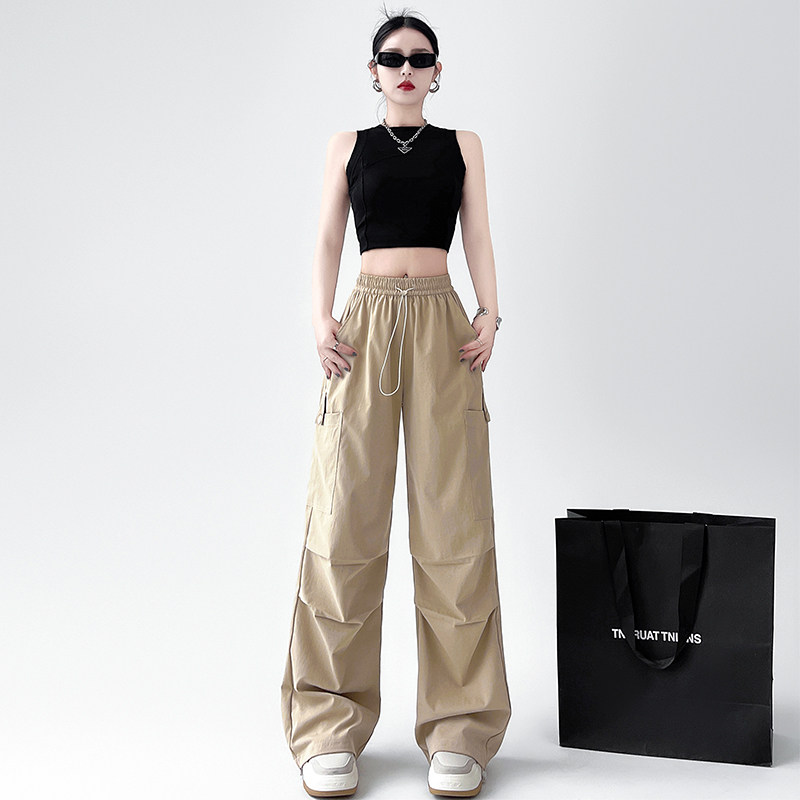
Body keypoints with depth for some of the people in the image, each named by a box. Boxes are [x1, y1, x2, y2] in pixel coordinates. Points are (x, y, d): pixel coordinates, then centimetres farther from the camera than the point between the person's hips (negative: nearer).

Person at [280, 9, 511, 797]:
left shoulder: (462, 144, 16)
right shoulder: (348, 145, 16)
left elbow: (478, 236, 9)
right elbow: (327, 238, 9)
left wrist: (490, 316, -8)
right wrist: (321, 320, -8)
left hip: (443, 327, 0)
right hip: (366, 326, 0)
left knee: (452, 518, -5)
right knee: (345, 517, -6)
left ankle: (459, 729, 0)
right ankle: (332, 729, -1)